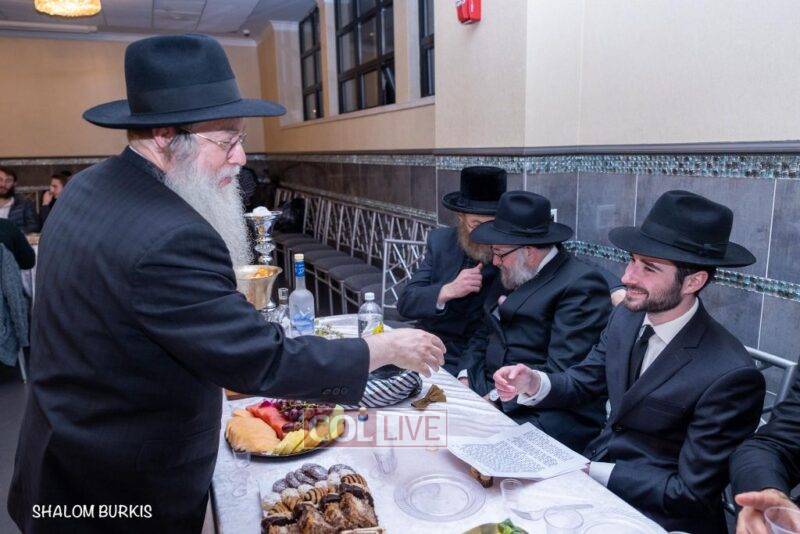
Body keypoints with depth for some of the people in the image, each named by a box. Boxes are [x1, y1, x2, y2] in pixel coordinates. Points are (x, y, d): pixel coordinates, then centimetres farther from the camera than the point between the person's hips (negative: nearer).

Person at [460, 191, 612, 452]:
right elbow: (483, 335, 20)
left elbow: (561, 373, -17)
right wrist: (466, 378, 2)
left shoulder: (581, 284, -11)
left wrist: (496, 398, -17)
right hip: (489, 395, 8)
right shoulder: (510, 278, 15)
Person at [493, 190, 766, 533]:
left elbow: (691, 492, -19)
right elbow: (582, 383, 5)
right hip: (597, 464, 5)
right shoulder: (626, 317, -6)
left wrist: (590, 472, -18)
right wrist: (532, 383, -15)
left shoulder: (730, 376, -25)